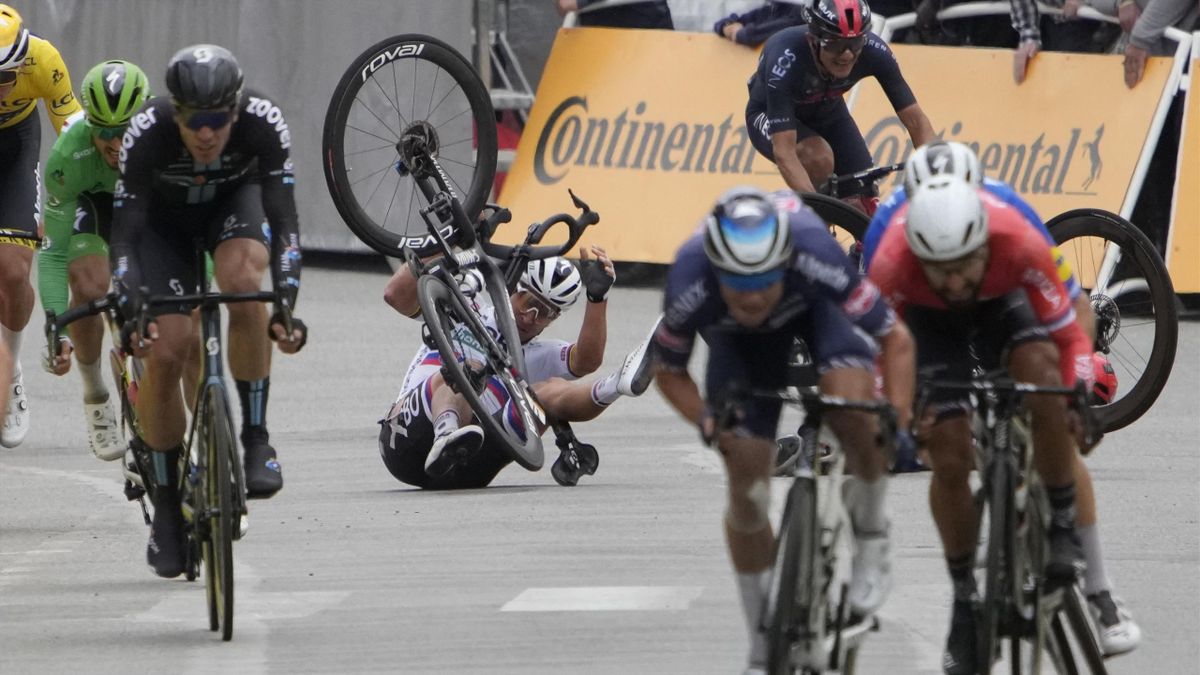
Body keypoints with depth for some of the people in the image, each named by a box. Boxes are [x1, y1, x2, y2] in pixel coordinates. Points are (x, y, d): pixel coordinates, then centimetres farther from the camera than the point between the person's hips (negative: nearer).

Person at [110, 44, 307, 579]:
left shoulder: (264, 124, -34)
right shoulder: (146, 134, -34)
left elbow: (284, 221, -32)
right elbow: (124, 234, -30)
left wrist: (285, 300, -44)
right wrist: (129, 310, -42)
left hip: (235, 203, 0)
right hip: (166, 219, 0)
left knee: (242, 282, -34)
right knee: (163, 351, -15)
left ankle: (256, 439, -22)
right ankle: (166, 507, 1)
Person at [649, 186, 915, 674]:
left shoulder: (815, 256, -43)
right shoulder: (690, 286, -38)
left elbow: (895, 338, -31)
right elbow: (668, 370, -17)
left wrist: (898, 415, -43)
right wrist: (707, 422, -35)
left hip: (816, 305, -1)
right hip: (739, 341, 1)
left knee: (852, 408, -32)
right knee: (747, 490, -5)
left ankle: (870, 537, -2)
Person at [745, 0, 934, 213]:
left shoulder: (874, 52, -30)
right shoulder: (786, 59, -40)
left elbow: (916, 121, -24)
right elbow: (784, 153, -44)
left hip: (828, 113, 4)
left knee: (867, 215, -10)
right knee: (819, 158, -35)